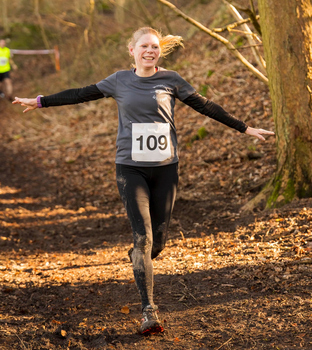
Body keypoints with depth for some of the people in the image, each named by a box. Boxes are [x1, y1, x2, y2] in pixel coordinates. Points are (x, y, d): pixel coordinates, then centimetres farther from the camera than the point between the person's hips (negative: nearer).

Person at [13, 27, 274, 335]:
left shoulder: (171, 80, 4)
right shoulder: (119, 81, 5)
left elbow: (205, 107, 9)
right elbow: (81, 94, 14)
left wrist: (245, 129, 11)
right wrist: (40, 101, 17)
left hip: (165, 168, 1)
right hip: (131, 168, -1)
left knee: (157, 241, 4)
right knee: (143, 237, -12)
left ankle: (138, 261, 42)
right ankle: (149, 311, -10)